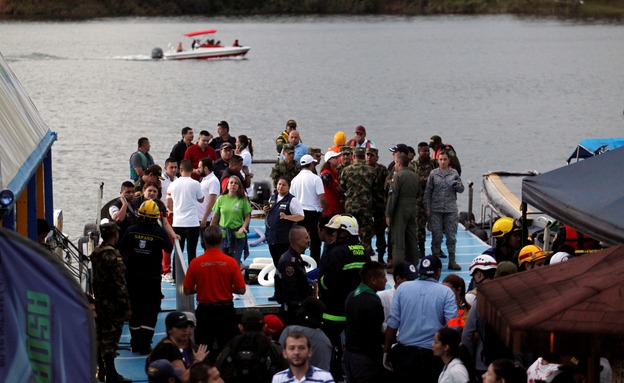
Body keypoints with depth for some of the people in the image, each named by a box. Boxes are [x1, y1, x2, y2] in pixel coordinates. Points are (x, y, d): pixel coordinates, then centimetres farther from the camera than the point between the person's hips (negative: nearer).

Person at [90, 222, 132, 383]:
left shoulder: (96, 253, 6)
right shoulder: (113, 256, -20)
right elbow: (119, 284, -21)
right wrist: (126, 307, -17)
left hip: (100, 301, 9)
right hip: (113, 304, -9)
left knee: (101, 336, 16)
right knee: (110, 338, -3)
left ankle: (100, 370, 25)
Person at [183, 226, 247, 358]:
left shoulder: (196, 263, -10)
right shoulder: (230, 262, -11)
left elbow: (187, 291, -4)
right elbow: (241, 290, -7)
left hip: (204, 311, 0)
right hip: (226, 310, 0)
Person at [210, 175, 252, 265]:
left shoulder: (243, 200, 0)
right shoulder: (221, 199, 4)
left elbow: (247, 217, 3)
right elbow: (215, 217, 9)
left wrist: (243, 227, -14)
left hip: (238, 234, -1)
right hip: (222, 234, 1)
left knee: (235, 261, 0)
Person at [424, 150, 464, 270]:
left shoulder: (454, 173, 6)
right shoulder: (433, 173, 3)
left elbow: (461, 189, 11)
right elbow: (428, 191, 3)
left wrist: (458, 186, -13)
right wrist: (427, 208, -2)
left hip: (451, 209, 1)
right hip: (436, 209, -1)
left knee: (451, 236, 2)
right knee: (436, 236, 1)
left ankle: (452, 261, 8)